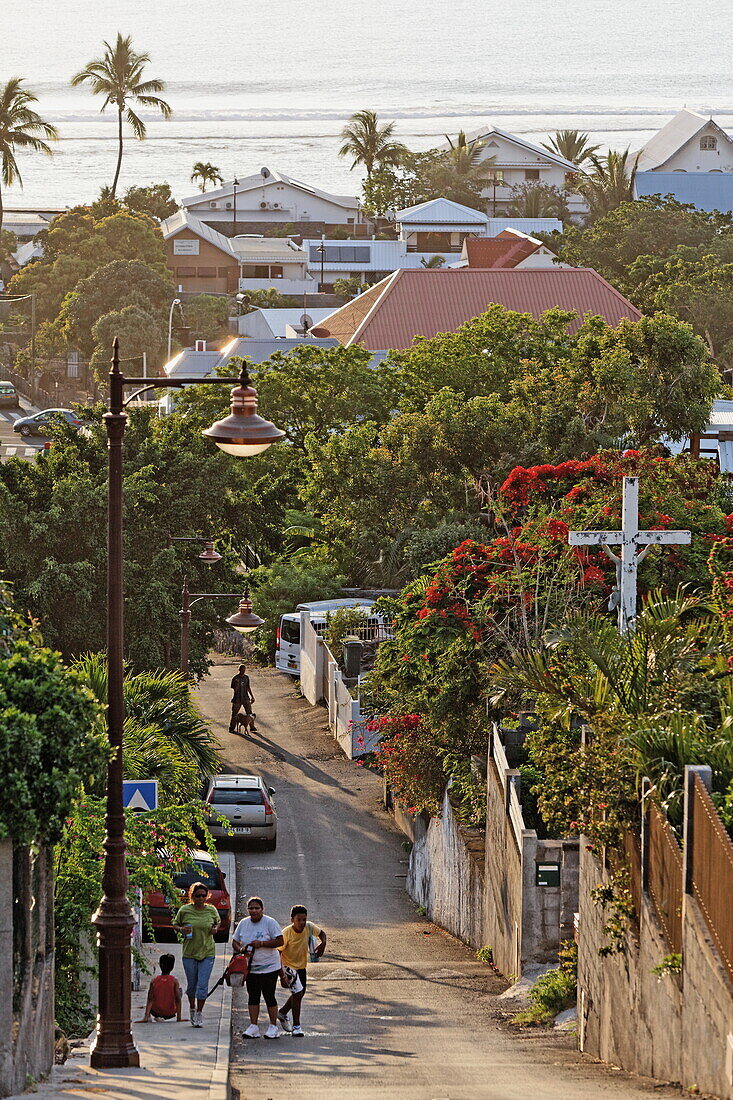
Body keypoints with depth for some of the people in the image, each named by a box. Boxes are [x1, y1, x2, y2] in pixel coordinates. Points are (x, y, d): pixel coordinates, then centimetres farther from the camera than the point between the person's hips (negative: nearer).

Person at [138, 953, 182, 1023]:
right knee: (180, 990, 23)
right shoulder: (174, 981, -13)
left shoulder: (154, 981, -11)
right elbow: (178, 999, -15)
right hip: (170, 1014, -1)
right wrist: (179, 1018, -11)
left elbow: (150, 1000, -14)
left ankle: (147, 1017, 20)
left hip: (156, 1013, 1)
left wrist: (146, 1017, -14)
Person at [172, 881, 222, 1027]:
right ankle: (192, 1009, 35)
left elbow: (218, 922, 18)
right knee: (192, 984, 10)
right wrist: (181, 929, -14)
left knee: (203, 985, -6)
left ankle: (199, 1014, 7)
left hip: (207, 953, 0)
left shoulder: (211, 910, 0)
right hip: (189, 953, 0)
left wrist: (216, 928, -4)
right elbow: (175, 924, 7)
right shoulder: (184, 910, -4)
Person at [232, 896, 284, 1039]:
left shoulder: (269, 923, -9)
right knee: (253, 997, 5)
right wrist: (240, 948, -11)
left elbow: (280, 941, -12)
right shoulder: (243, 923, 6)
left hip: (268, 967, -5)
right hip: (250, 967, 5)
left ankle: (273, 1027, 6)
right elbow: (235, 941, 12)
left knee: (269, 997, -2)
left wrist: (261, 943, -21)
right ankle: (253, 1026, 9)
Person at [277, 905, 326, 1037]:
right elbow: (278, 952, -19)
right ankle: (296, 1026, -6)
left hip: (301, 966, 6)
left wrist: (323, 944, -17)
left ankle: (283, 1013, 42)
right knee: (297, 993, -15)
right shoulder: (286, 933, -26)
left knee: (300, 993, 18)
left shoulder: (309, 927, -13)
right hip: (289, 966, -6)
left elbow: (322, 933, 6)